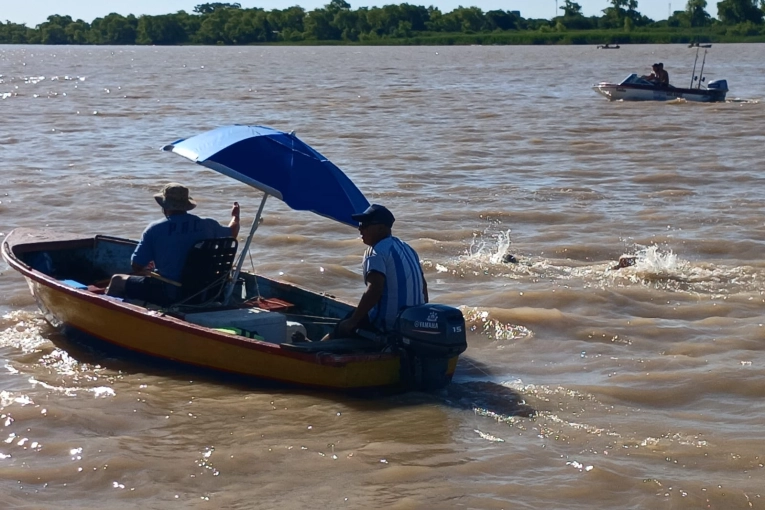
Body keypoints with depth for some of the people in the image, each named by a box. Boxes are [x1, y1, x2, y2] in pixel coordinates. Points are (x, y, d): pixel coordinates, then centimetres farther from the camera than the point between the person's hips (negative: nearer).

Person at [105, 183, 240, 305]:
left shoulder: (154, 229, -11)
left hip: (168, 294, -5)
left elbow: (136, 266, -5)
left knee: (117, 281, 13)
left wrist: (146, 270, 19)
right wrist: (235, 217, 44)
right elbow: (232, 233, 21)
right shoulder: (208, 225, 0)